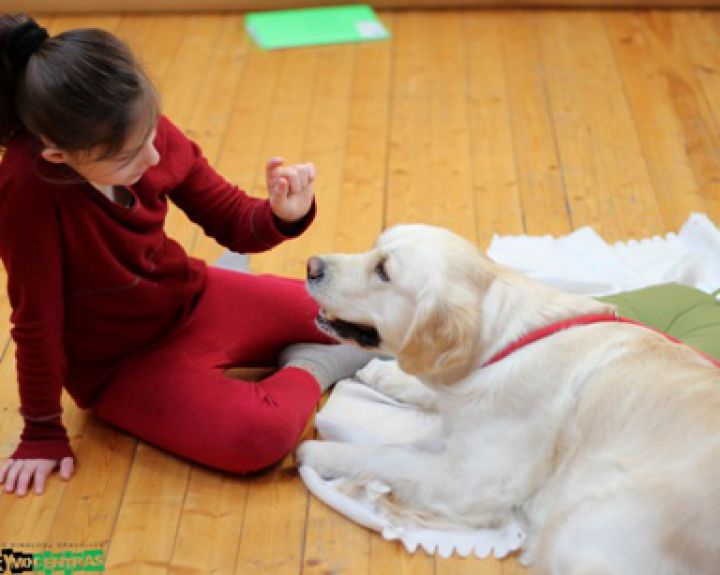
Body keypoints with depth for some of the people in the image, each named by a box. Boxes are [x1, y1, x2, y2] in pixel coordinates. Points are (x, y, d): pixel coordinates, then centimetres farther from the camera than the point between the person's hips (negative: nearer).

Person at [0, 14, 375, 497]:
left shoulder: (146, 133, -18)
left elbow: (232, 222, -8)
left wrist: (283, 216, -30)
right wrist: (43, 432, -12)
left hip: (192, 299, 5)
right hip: (120, 362, -5)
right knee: (258, 437, -29)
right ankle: (315, 370, 0)